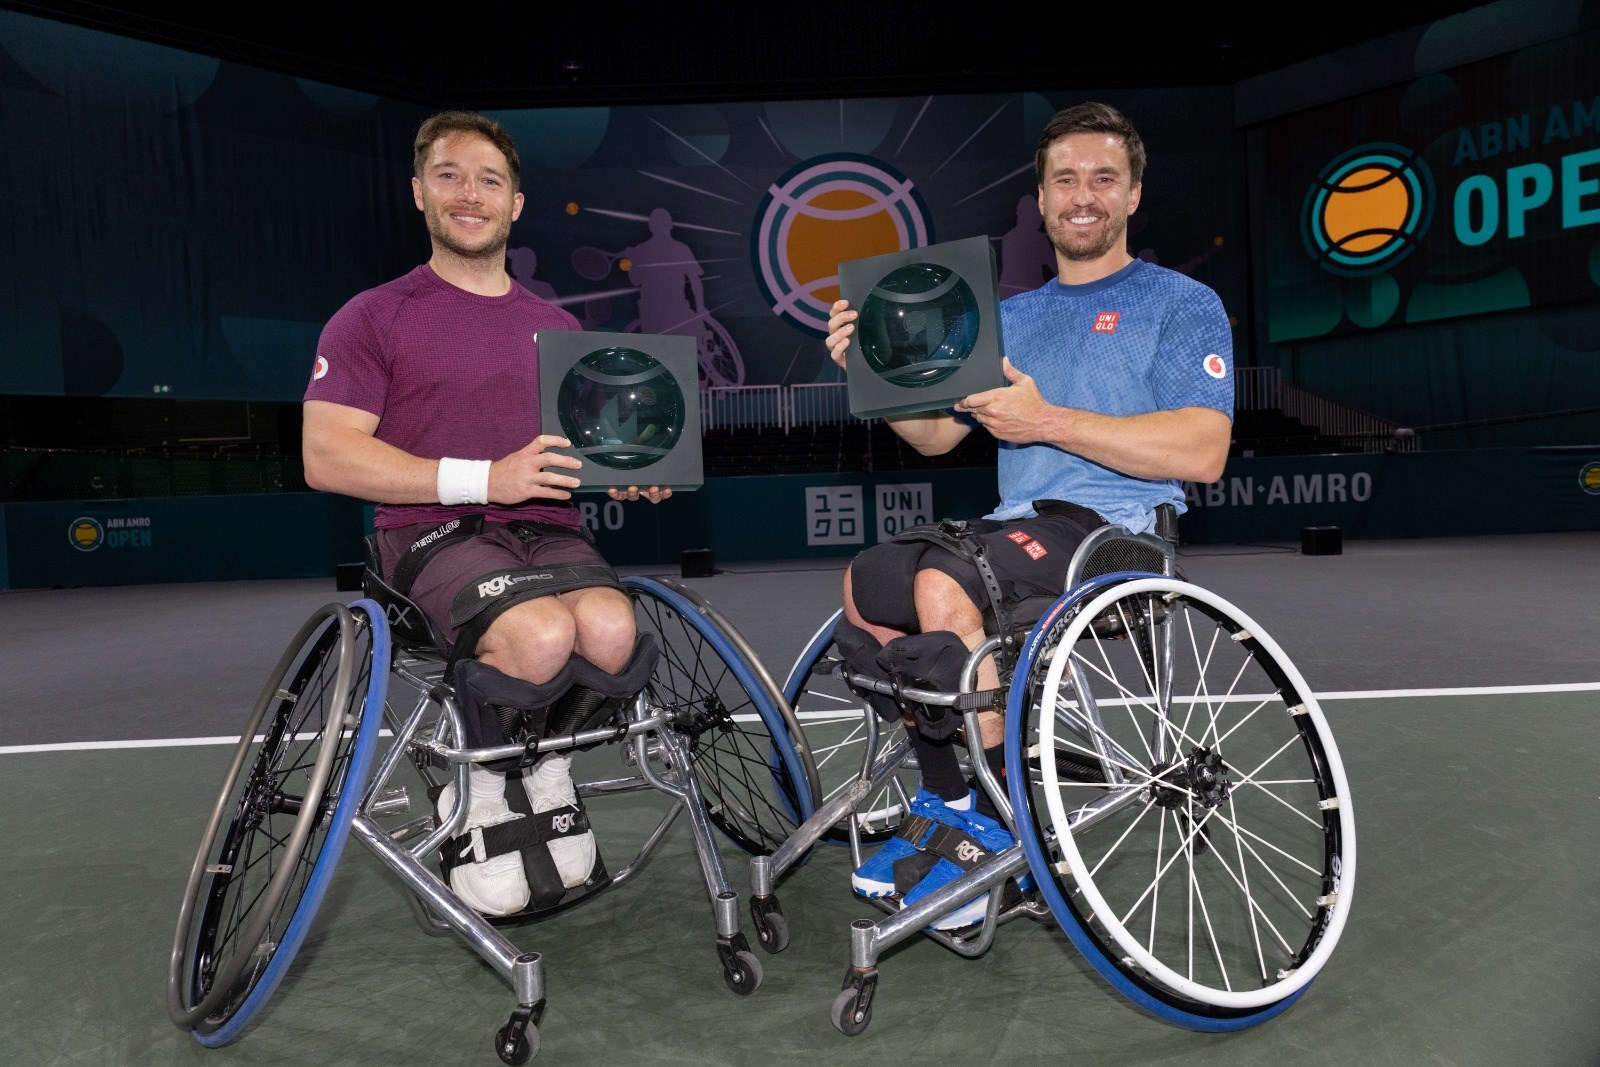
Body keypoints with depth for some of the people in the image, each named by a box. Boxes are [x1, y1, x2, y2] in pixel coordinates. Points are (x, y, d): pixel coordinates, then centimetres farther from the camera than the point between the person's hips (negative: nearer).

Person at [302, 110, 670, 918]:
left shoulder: (558, 327, 21)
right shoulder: (373, 319, 6)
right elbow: (326, 458, -6)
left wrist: (630, 474, -1)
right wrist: (483, 478, -17)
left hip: (547, 529, 4)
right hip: (435, 535, -3)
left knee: (610, 631, -29)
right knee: (540, 635, -34)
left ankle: (546, 764, 3)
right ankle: (474, 787, -2)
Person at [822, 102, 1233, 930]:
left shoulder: (1181, 304, 4)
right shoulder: (1012, 316, 23)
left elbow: (1202, 453, -12)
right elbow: (934, 431, 19)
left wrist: (1047, 421, -17)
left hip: (1115, 527, -7)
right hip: (1016, 523, 7)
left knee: (942, 587, -30)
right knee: (867, 580, -9)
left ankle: (1002, 829, -12)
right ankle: (946, 802, 2)